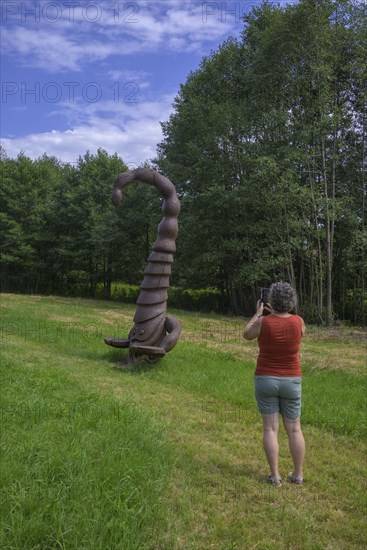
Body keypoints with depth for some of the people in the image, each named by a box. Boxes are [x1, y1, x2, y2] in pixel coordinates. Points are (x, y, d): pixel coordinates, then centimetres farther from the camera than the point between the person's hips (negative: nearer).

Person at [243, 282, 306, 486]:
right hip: (291, 382, 2)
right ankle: (298, 474, 19)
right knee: (294, 429, 12)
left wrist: (258, 313, 12)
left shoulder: (263, 322, -15)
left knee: (270, 428, 6)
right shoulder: (299, 321, -10)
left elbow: (247, 334, 5)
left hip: (265, 380, -1)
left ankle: (275, 475, 9)